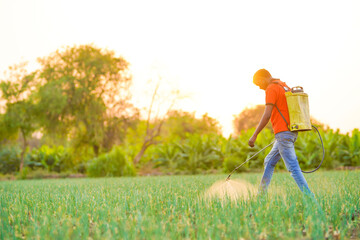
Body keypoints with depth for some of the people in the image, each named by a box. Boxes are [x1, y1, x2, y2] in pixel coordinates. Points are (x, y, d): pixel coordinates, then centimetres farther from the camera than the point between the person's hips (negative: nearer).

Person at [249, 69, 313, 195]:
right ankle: (261, 193, 24)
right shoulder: (285, 87, 19)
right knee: (269, 162, 18)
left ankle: (309, 196, -13)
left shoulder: (271, 89, -9)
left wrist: (254, 135, -18)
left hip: (283, 133, -10)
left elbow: (267, 115, -18)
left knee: (293, 167, -11)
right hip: (292, 132, 10)